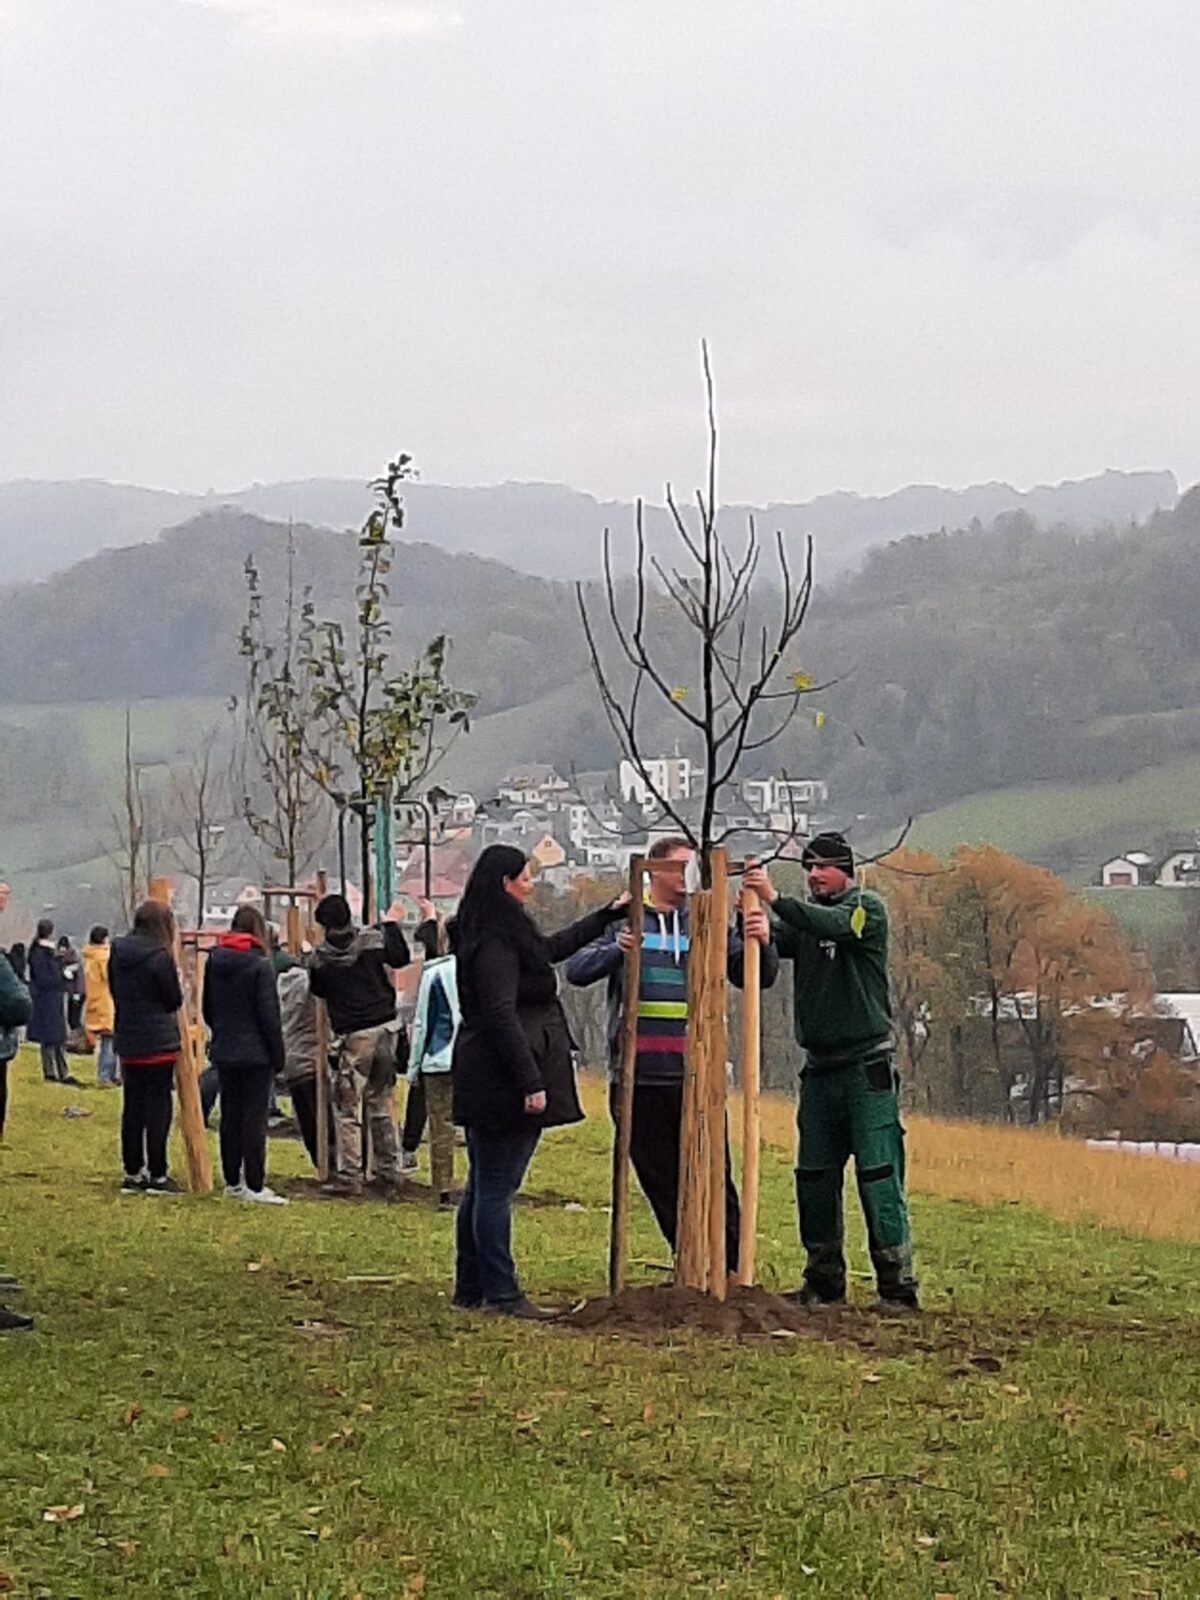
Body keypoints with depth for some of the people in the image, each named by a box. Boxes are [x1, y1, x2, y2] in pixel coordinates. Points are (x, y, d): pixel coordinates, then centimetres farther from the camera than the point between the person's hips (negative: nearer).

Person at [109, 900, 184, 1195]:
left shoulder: (117, 954, 5)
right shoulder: (159, 956, -15)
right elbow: (174, 999, -7)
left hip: (127, 1040, 6)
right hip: (158, 1041, -6)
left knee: (132, 1107, 11)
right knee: (158, 1106, -1)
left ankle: (132, 1173, 15)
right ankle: (157, 1175, 0)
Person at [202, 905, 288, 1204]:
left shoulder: (214, 961, 5)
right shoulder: (259, 965, -13)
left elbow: (207, 1009, 12)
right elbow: (269, 1015, -12)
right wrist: (278, 1056, -7)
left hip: (224, 1053, 6)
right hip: (256, 1053, -6)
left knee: (230, 1117, 12)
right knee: (254, 1118, -3)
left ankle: (232, 1182, 16)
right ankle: (254, 1186, -3)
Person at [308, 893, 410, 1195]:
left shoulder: (321, 956, -6)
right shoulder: (374, 939, -2)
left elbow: (317, 990, 8)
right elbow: (401, 959, 12)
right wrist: (391, 925, 24)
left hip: (353, 1036, -4)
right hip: (385, 1029, 4)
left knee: (347, 1109, 3)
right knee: (382, 1103, 15)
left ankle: (349, 1175, 0)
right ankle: (389, 1170, 18)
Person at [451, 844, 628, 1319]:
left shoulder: (510, 936, 15)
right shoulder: (496, 945, -16)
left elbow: (552, 947, 33)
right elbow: (501, 1016, -22)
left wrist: (608, 916, 40)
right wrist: (531, 1082, -22)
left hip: (485, 1083, 11)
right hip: (503, 1081, -11)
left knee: (482, 1185, 14)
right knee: (497, 1187, -6)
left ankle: (471, 1287, 20)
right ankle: (500, 1292, -3)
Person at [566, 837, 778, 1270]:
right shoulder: (622, 921, 7)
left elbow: (756, 978, 3)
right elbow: (577, 970, -5)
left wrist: (762, 944, -18)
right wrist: (616, 951, -24)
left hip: (695, 1074, -1)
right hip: (637, 1075, 1)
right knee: (658, 1178, 8)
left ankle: (731, 1265, -1)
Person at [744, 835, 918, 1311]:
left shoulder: (868, 907, -2)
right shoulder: (802, 916, 14)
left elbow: (837, 925, -22)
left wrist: (775, 900, -31)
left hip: (867, 1066, -6)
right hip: (819, 1069, 6)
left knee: (878, 1177, -9)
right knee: (814, 1178, 7)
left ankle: (898, 1285, -8)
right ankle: (823, 1281, 16)